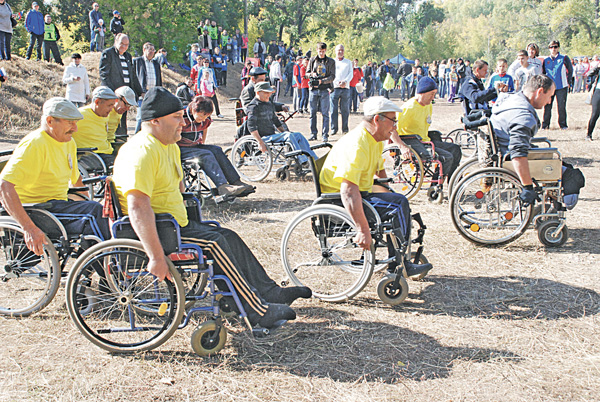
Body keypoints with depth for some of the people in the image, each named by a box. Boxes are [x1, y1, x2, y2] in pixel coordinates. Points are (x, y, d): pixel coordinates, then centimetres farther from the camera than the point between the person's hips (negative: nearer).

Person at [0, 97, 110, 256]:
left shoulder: (69, 142, 12)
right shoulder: (34, 145, -17)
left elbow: (76, 180, 28)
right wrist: (29, 228, -36)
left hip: (58, 205, 9)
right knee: (93, 209, -28)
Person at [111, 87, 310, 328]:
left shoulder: (170, 147, 13)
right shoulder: (142, 152, -22)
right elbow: (138, 207, -34)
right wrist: (156, 256, -39)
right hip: (153, 233, -11)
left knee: (229, 237, 4)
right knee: (214, 243, -20)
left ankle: (268, 292, 11)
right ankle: (257, 312, -14)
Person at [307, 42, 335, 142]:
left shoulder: (331, 61, 3)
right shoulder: (312, 60, 11)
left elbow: (332, 76, -3)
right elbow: (307, 73, 14)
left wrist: (322, 81, -17)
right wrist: (312, 74, -9)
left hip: (325, 89, -2)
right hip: (313, 89, 3)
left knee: (325, 113, -4)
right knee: (313, 112, 4)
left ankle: (325, 135, 0)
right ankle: (313, 134, 12)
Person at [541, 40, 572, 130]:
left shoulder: (564, 58, 3)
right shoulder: (546, 60, 11)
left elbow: (570, 70, 9)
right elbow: (543, 73, 20)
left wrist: (568, 82, 5)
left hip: (561, 87, -2)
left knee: (561, 106, 0)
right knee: (547, 106, -2)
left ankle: (563, 124, 10)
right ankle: (545, 125, 6)